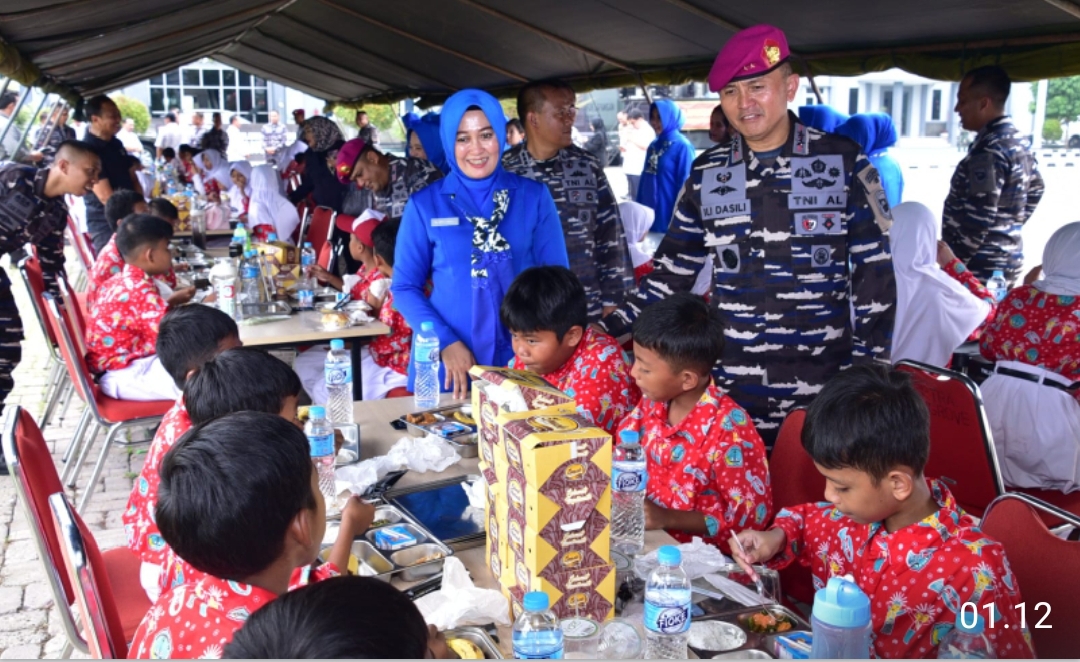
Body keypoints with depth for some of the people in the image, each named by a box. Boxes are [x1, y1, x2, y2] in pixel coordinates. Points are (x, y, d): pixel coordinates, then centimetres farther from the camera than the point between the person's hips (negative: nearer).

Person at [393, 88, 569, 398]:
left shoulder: (535, 197, 1)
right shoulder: (424, 205, -1)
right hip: (446, 367, 0)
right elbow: (405, 287, 1)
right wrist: (445, 342, -12)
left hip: (522, 361, 1)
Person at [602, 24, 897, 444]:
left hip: (822, 383, -2)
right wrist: (611, 329, 3)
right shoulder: (707, 173, 5)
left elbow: (874, 274, 0)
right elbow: (673, 270, 11)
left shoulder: (843, 163, -3)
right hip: (731, 384, 2)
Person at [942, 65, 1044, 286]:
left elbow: (977, 218, -25)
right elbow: (1035, 188, 25)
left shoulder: (988, 151, -21)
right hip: (1008, 259, 10)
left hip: (980, 269, -10)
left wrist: (953, 262, -16)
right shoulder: (1017, 140, 11)